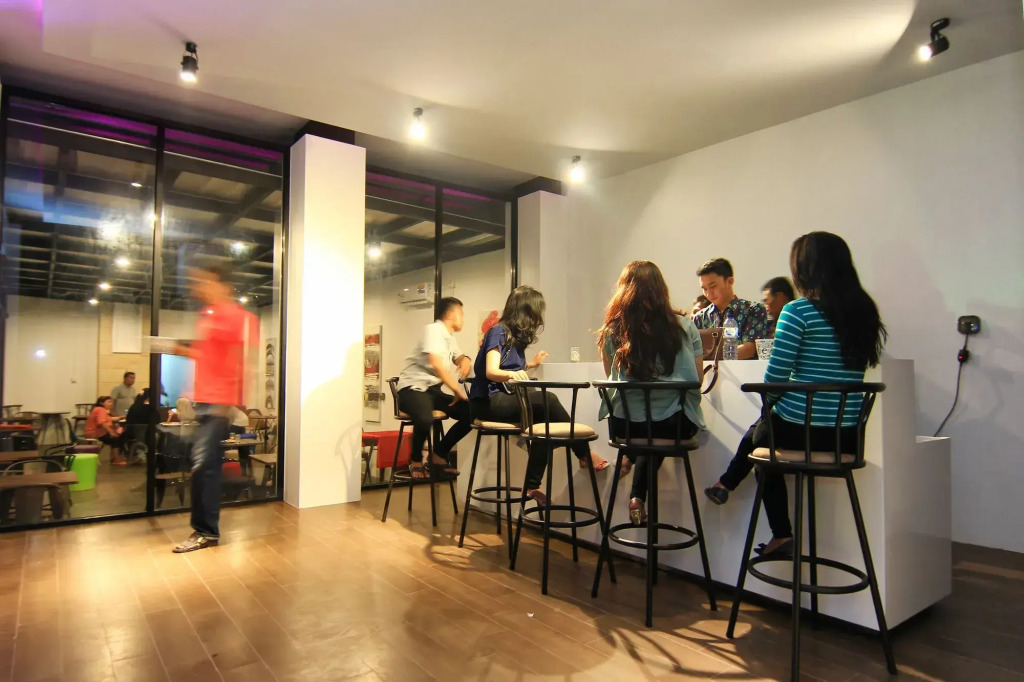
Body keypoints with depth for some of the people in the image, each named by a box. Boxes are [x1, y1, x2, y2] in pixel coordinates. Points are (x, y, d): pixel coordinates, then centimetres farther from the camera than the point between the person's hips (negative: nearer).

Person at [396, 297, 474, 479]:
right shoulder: (433, 329, -12)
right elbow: (437, 365, -24)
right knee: (425, 419, -38)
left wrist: (465, 359, 1)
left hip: (434, 389, 9)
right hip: (413, 387, -9)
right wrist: (458, 391, -21)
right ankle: (416, 460, -8)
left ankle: (439, 455, 9)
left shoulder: (450, 336, 15)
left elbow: (459, 358, 27)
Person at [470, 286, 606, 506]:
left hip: (506, 399, 8)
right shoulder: (498, 332, -10)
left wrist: (530, 365, 29)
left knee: (545, 418, -21)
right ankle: (584, 454, -11)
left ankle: (532, 486, -16)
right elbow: (491, 371, -23)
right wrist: (511, 374, -43)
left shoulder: (515, 336, 14)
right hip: (489, 402, -8)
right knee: (547, 401, -26)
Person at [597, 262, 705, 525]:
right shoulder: (684, 327, -1)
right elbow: (697, 377, 7)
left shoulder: (613, 330, -1)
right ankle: (638, 498, 22)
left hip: (624, 424, 1)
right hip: (674, 424, 0)